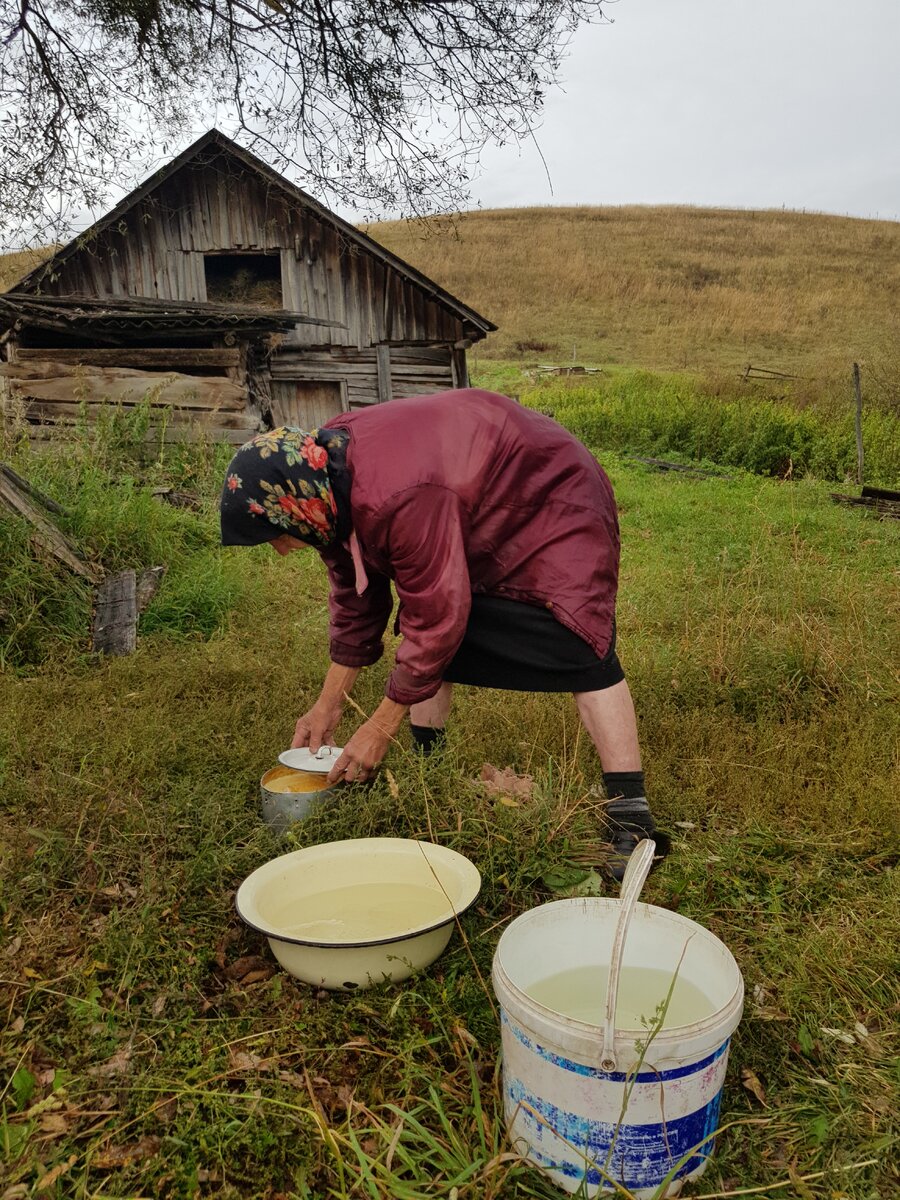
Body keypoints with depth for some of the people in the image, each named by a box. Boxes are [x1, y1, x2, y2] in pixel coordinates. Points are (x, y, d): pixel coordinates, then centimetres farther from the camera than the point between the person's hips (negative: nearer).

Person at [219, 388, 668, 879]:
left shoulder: (399, 502, -41)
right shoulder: (325, 476, -11)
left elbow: (438, 618, -33)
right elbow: (355, 597, 1)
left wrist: (380, 729, -23)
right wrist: (328, 705, 5)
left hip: (549, 504, -9)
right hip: (475, 519, 9)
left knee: (584, 649, -19)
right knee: (431, 640, 7)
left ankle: (631, 818, -15)